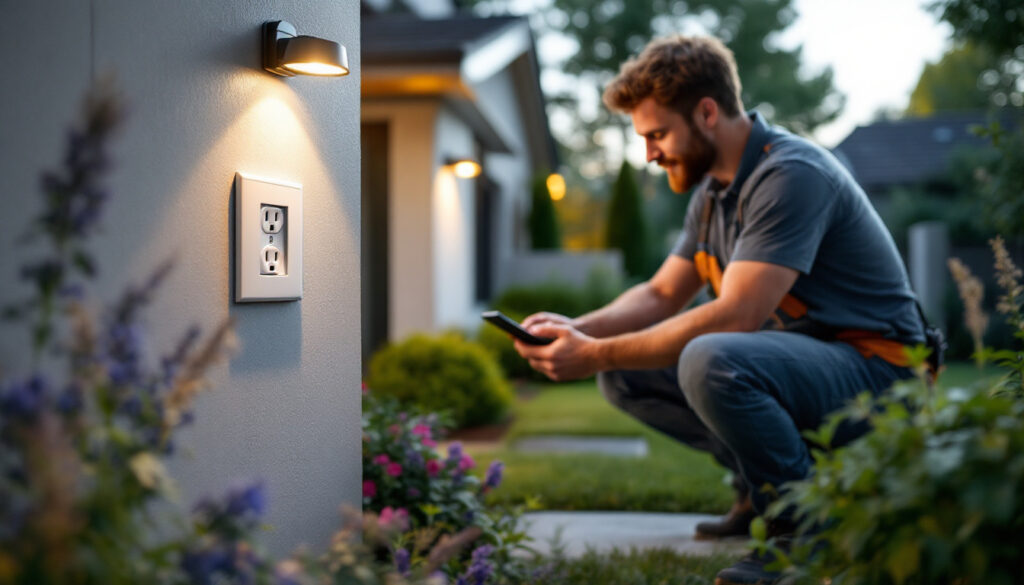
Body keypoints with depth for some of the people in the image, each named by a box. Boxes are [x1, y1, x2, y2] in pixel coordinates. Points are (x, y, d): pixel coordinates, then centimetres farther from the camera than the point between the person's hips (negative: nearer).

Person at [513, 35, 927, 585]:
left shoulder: (790, 175, -20)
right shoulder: (714, 188, 10)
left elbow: (734, 317, -28)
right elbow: (662, 294, 15)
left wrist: (596, 355, -24)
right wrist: (578, 329, -4)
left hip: (874, 367, -9)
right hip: (788, 353, 9)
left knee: (711, 361, -36)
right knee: (625, 377, 2)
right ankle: (760, 485, 11)